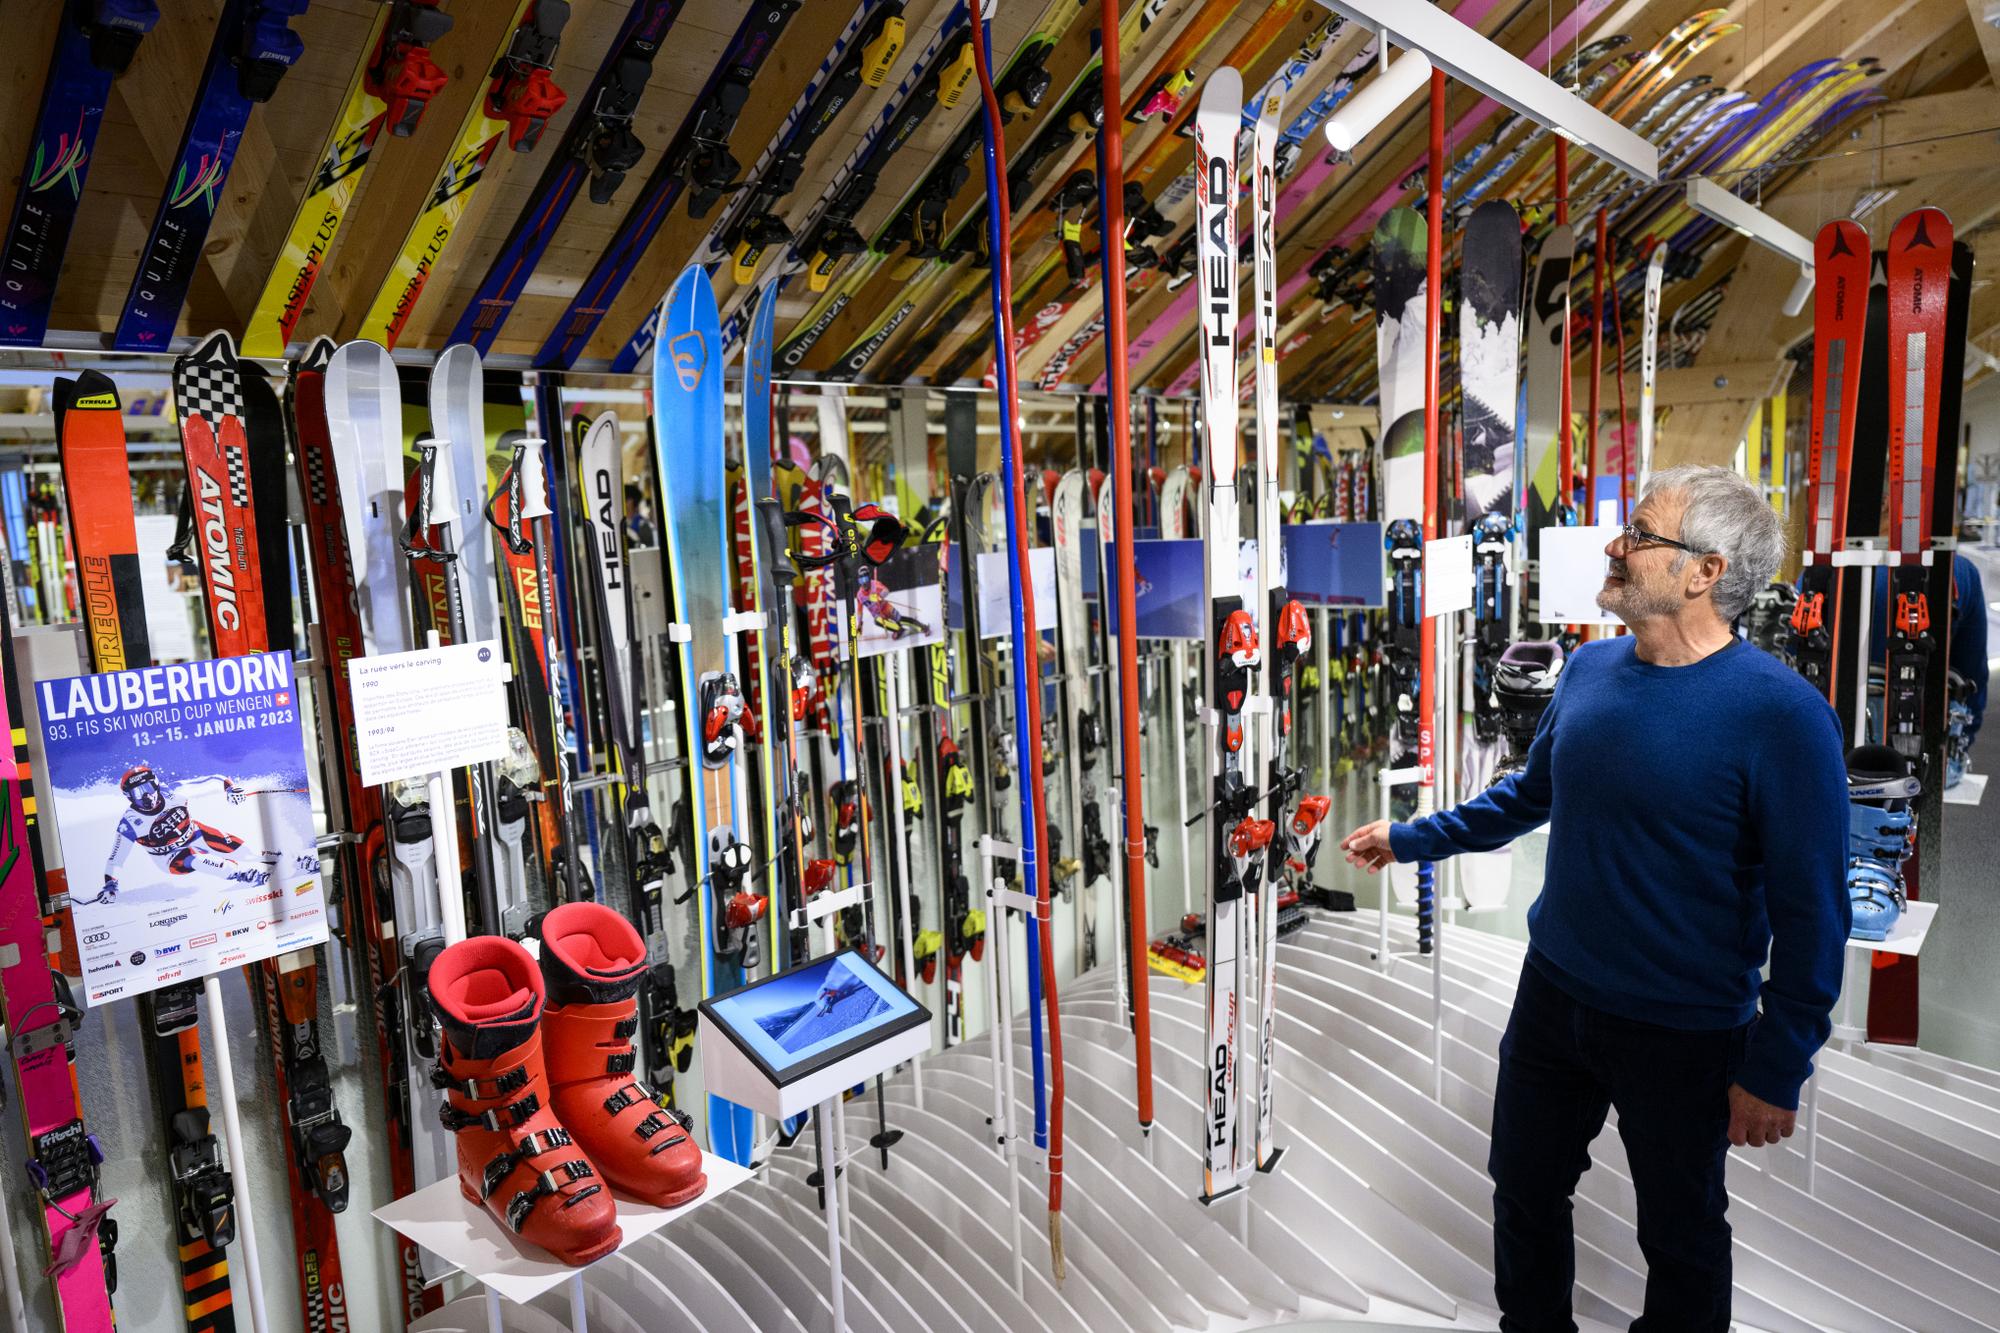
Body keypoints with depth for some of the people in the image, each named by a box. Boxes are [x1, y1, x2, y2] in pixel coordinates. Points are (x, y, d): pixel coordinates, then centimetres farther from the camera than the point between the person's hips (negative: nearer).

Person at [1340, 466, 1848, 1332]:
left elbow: (1811, 912, -17)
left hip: (1686, 1035, -5)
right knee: (1524, 1193, 21)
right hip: (1554, 994, 6)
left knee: (1680, 1234, 18)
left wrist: (1777, 1071, -13)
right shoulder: (1590, 670, -2)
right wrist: (1411, 838, 14)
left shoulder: (1779, 714, -21)